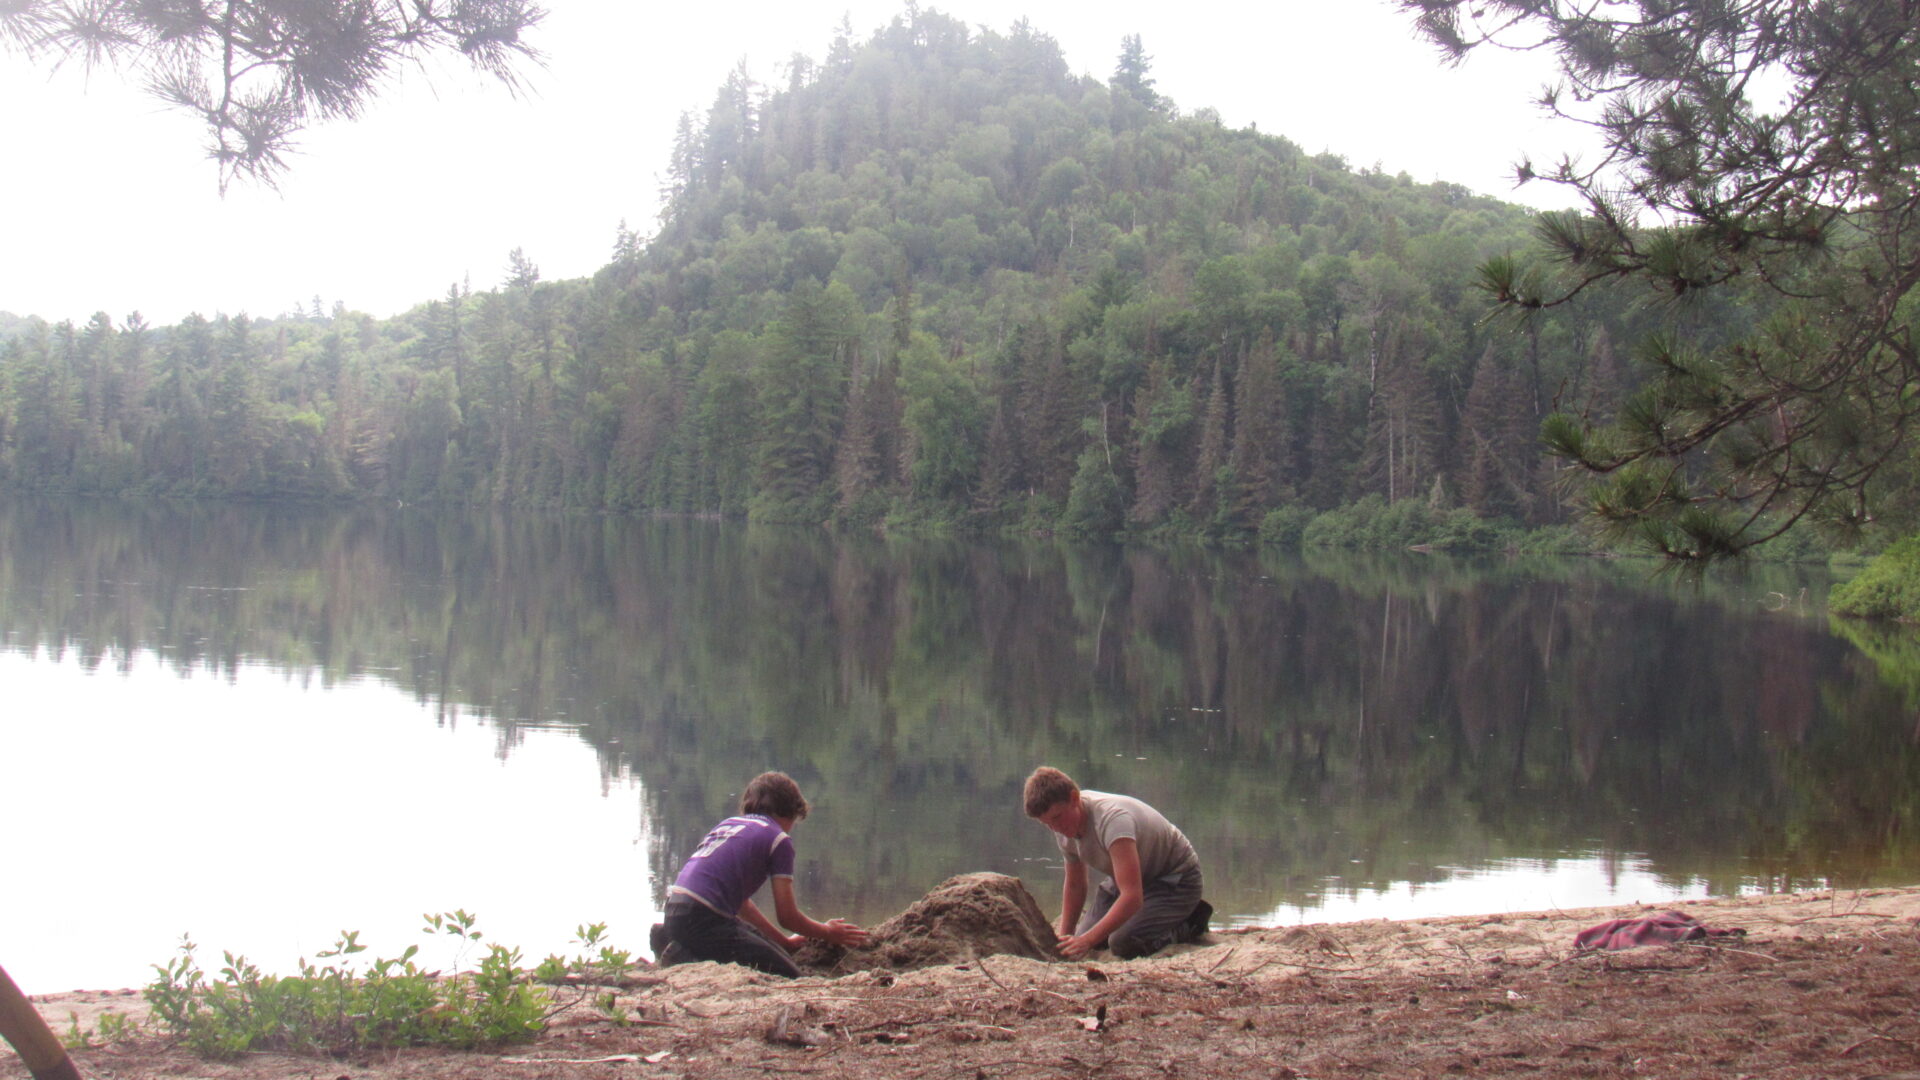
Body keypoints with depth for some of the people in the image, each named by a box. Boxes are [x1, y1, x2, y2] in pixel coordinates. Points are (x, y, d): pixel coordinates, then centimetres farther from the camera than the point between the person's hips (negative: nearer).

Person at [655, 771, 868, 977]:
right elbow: (787, 916, 3)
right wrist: (828, 933, 21)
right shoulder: (778, 839, 1)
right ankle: (688, 959, -14)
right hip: (705, 920, -9)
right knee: (789, 976, -8)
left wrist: (785, 942, 35)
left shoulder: (728, 823, 25)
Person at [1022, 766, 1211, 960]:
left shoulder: (1111, 819, -37)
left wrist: (1088, 940, -48)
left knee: (1123, 944, -28)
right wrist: (1064, 936, -7)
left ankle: (1192, 922, -2)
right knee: (1081, 941, -2)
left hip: (1176, 878, -8)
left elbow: (1132, 897, -44)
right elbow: (1074, 886, 4)